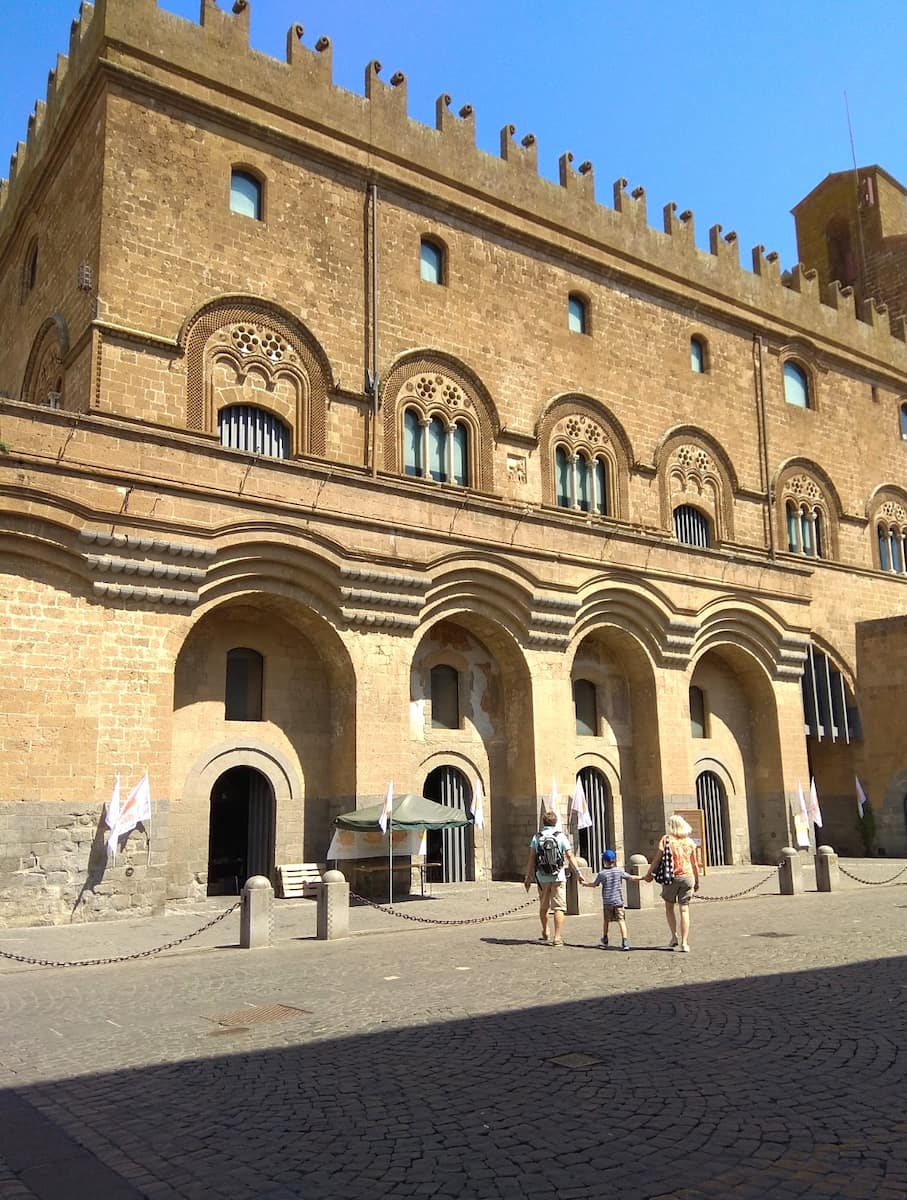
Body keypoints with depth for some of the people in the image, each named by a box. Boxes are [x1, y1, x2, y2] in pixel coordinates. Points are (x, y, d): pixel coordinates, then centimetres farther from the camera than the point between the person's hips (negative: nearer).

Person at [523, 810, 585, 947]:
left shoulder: (537, 837, 2)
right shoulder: (561, 836, -3)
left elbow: (531, 858, 0)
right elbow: (570, 856, -3)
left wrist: (528, 876, 5)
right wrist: (578, 872, 5)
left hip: (542, 877, 2)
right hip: (558, 877, -2)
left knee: (543, 907, 18)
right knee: (559, 907, -1)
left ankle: (545, 933, 33)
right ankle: (557, 938, -8)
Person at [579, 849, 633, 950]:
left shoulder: (602, 873, -4)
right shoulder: (619, 871, 0)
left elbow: (594, 884, 6)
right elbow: (630, 877, 8)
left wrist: (584, 883, 22)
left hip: (607, 902, 0)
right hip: (618, 901, 0)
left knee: (606, 920, 19)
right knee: (621, 920, -6)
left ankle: (605, 939, 37)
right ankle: (624, 941, -22)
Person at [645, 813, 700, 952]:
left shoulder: (666, 839, -5)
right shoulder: (689, 841, 3)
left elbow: (657, 859, -7)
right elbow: (694, 864, 6)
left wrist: (649, 873, 4)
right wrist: (697, 881, 16)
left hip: (671, 877, -2)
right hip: (687, 877, 2)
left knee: (669, 906, 17)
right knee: (684, 909, 3)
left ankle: (674, 935, 7)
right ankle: (684, 942, -1)